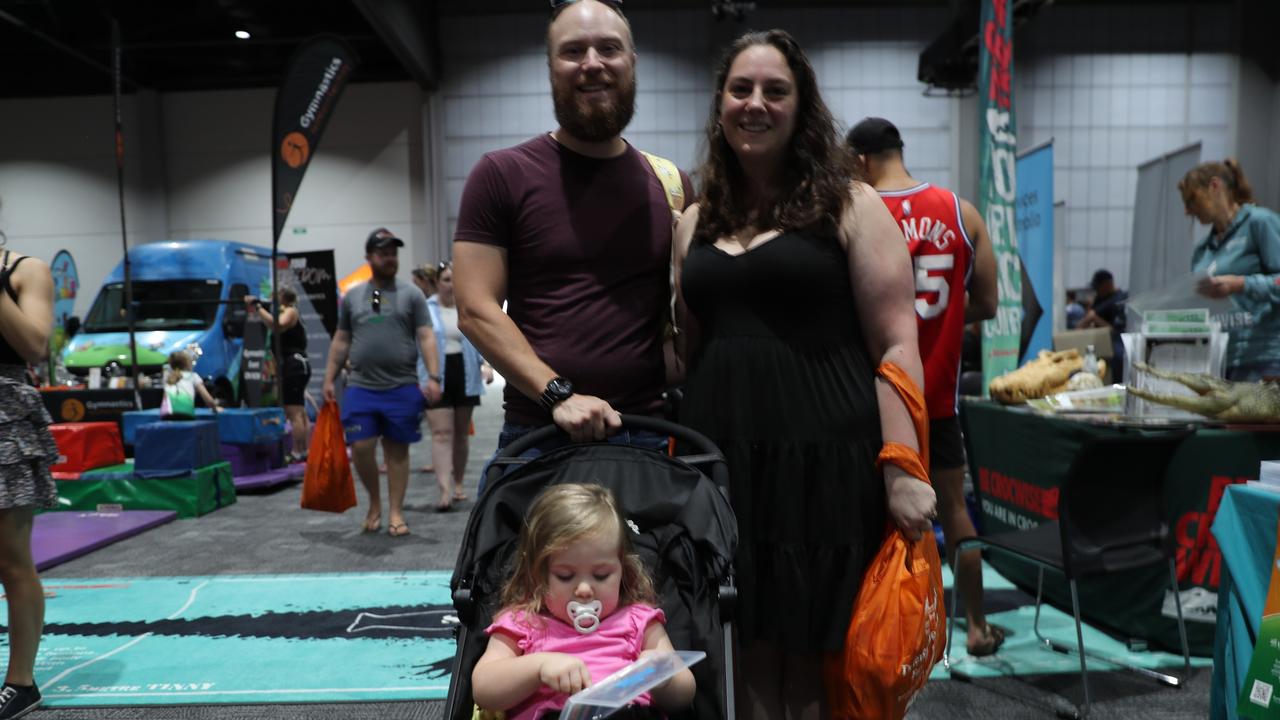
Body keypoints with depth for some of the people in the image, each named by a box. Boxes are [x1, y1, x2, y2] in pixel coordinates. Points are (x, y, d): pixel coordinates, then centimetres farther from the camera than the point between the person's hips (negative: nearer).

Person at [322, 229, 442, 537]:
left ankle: (395, 513, 14)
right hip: (360, 387, 2)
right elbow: (341, 341, 15)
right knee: (361, 447, -2)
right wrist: (329, 378, 10)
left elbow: (426, 337, -1)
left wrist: (433, 377, -11)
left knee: (397, 451, 4)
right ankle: (374, 501, 21)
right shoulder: (351, 297, 12)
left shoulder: (411, 295, 5)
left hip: (403, 387, -2)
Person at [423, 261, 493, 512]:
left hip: (465, 375, 3)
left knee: (461, 432, 13)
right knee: (441, 433, -9)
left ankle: (458, 483, 27)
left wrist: (486, 364, -12)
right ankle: (445, 490, -13)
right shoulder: (425, 309, -4)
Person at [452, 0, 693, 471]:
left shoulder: (671, 184, 9)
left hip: (650, 433, 3)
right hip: (538, 435, -2)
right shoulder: (502, 175, 0)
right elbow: (476, 310, -6)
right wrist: (558, 395, -16)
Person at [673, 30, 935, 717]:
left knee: (816, 663, 4)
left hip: (824, 460, -3)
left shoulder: (850, 206, 1)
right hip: (722, 463, 4)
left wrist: (902, 470, -13)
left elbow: (896, 345, -4)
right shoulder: (696, 221, 13)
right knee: (745, 656, 10)